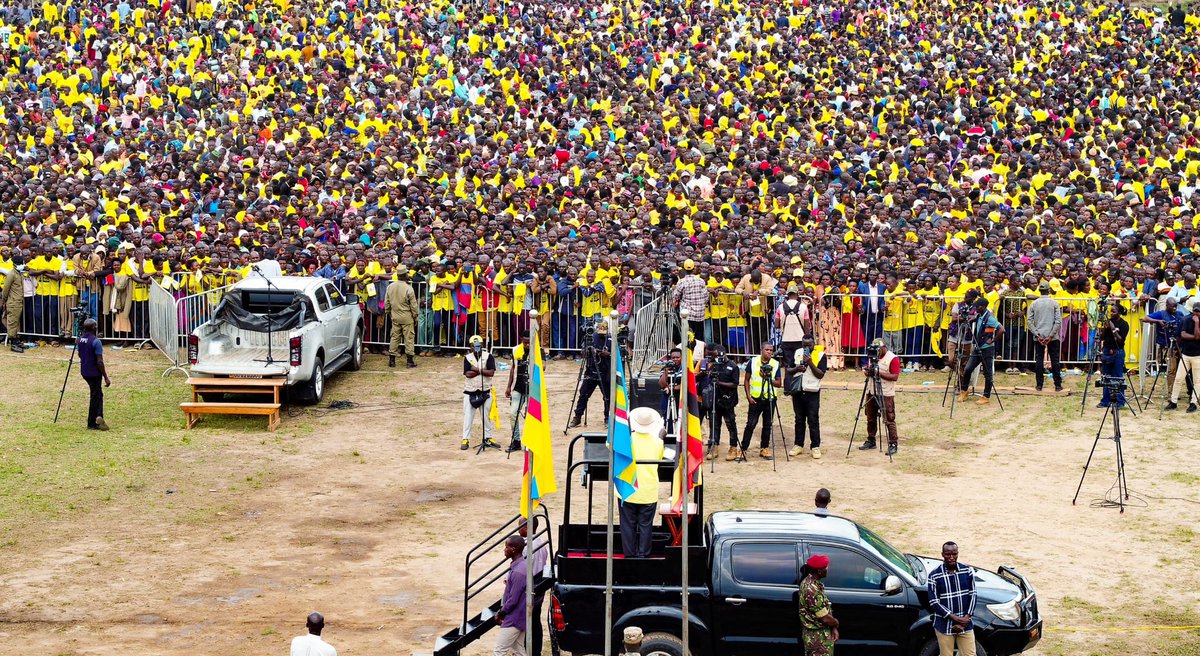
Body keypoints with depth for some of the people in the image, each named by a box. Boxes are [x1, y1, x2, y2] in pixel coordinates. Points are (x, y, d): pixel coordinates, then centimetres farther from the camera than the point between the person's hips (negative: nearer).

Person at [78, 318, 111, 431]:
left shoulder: (80, 340, 3)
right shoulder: (96, 341, -19)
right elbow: (100, 362, -20)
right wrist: (106, 378, -16)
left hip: (84, 372, 7)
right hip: (94, 373, -7)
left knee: (98, 394, 20)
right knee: (95, 396, 3)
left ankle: (99, 416, 10)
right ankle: (91, 424, 4)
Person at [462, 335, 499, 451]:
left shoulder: (489, 357, -2)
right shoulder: (467, 358, 1)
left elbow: (491, 372, -15)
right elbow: (468, 374, -12)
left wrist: (477, 369, -16)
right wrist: (482, 371, -14)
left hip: (485, 391, 0)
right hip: (470, 391, 0)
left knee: (486, 416, 9)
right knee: (468, 416, 0)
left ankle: (488, 438, 20)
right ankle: (465, 440, 3)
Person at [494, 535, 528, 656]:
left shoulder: (518, 572, -25)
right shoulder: (521, 565, 7)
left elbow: (513, 600, -23)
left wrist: (501, 613, -8)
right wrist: (502, 611, 10)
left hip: (513, 619, -10)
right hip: (520, 617, 10)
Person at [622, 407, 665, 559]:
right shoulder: (658, 442, -6)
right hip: (649, 493, 1)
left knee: (628, 525, 9)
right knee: (645, 526, 9)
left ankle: (629, 554, 14)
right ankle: (643, 554, 12)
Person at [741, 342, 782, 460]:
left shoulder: (775, 364, 2)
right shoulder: (753, 362, 0)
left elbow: (779, 384, 2)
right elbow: (746, 380, 4)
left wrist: (769, 378, -16)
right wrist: (748, 396, -5)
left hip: (770, 399, 2)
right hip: (755, 398, -2)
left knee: (768, 425, 7)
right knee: (750, 424, -5)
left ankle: (764, 449, 17)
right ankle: (742, 449, -1)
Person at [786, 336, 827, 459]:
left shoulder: (820, 354, -5)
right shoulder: (797, 353, 8)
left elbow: (820, 374, -11)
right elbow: (788, 370, 11)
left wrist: (810, 363, -21)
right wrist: (796, 368, -9)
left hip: (812, 392, -4)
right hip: (798, 392, 4)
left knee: (813, 421, -2)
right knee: (799, 420, 10)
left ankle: (816, 447, 2)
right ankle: (798, 445, 17)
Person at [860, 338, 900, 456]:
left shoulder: (893, 359, -10)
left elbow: (895, 376, -17)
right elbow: (868, 372, 18)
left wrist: (879, 373, -23)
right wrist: (866, 371, -7)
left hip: (886, 394, -7)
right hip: (871, 392, 7)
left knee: (889, 420, -6)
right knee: (871, 418, 13)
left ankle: (893, 444, -4)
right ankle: (870, 441, 24)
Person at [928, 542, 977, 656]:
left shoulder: (967, 571, -1)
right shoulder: (934, 576, -10)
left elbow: (972, 596, 3)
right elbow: (933, 602, -11)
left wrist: (965, 619, -9)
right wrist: (955, 618, -17)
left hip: (966, 625, 3)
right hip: (944, 625, -2)